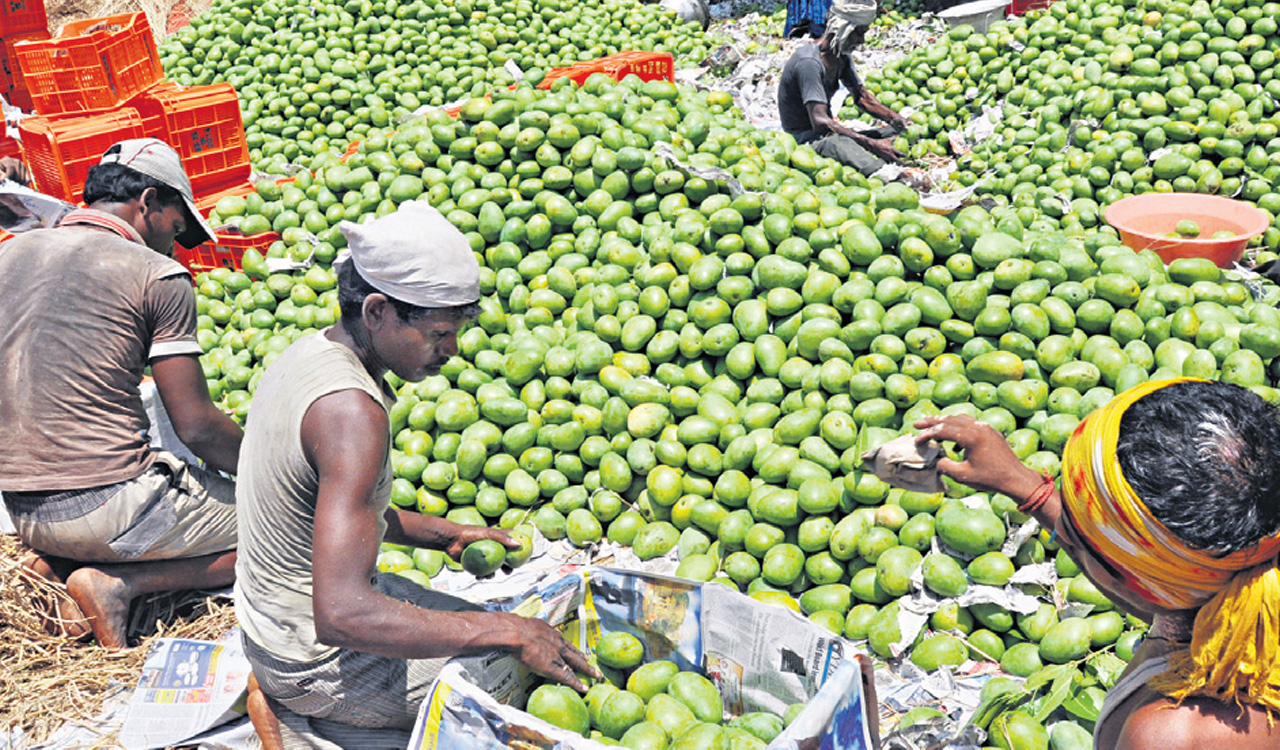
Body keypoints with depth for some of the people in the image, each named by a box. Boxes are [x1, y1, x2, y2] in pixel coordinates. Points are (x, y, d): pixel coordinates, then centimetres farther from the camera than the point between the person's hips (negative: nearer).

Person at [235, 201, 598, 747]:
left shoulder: (308, 352, 0)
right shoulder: (351, 410, -29)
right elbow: (341, 615, -36)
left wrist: (445, 534, 6)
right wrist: (506, 631, -32)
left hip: (271, 615, 9)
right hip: (316, 658, -8)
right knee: (511, 672, -3)